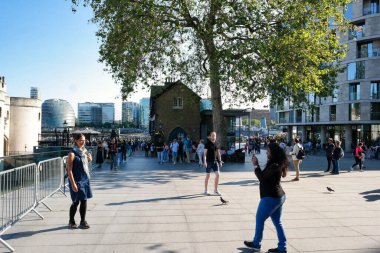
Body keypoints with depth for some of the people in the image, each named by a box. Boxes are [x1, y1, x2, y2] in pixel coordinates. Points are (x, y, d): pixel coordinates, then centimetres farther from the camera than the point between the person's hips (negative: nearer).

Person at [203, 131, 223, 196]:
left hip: (215, 161, 5)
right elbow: (205, 153, -12)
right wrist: (205, 161, -20)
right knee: (208, 176, 3)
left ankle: (215, 190, 7)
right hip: (209, 161, -5)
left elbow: (218, 153, 15)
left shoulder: (216, 144, 7)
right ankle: (205, 190, 17)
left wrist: (220, 161, 12)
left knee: (217, 174, -4)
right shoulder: (207, 144, -7)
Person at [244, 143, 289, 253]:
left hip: (271, 197, -10)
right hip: (278, 196, 10)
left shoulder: (274, 166, -22)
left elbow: (262, 178, -19)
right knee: (277, 222, 15)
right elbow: (265, 175, 13)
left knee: (259, 220, 7)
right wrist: (257, 164, 5)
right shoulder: (277, 164, 9)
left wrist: (255, 165, -12)